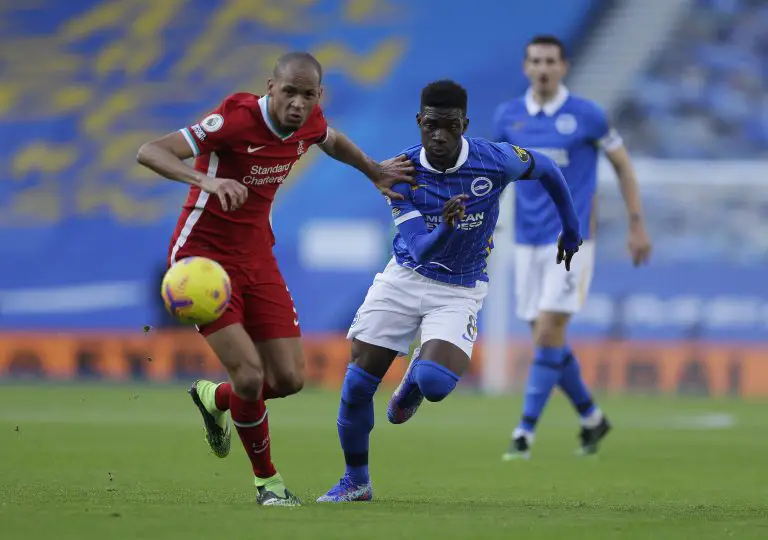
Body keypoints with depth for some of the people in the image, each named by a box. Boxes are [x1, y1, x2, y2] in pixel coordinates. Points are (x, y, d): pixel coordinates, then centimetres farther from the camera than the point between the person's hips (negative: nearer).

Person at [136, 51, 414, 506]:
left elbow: (334, 142, 25)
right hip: (204, 254, -6)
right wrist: (206, 180, -47)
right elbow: (150, 152, -32)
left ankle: (215, 399, 34)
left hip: (256, 255, 6)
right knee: (250, 374, -17)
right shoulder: (238, 118, -24)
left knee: (289, 378, 1)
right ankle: (268, 481, 7)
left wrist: (376, 172, 26)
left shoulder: (309, 123, -4)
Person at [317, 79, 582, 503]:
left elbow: (547, 169, 4)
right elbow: (420, 249, -22)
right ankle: (356, 481, 19)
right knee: (357, 384, -4)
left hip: (459, 290, -2)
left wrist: (571, 230, 16)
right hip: (405, 277, 2)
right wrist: (447, 228, -45)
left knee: (435, 381, -27)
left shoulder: (495, 161, -19)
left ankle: (410, 387, 14)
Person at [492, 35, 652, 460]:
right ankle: (591, 418, 27)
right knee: (547, 340, 7)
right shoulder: (508, 117, 4)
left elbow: (622, 165, 4)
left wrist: (637, 225, 2)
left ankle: (525, 432, -9)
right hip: (528, 241, 4)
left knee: (548, 335, -13)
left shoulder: (586, 115, -6)